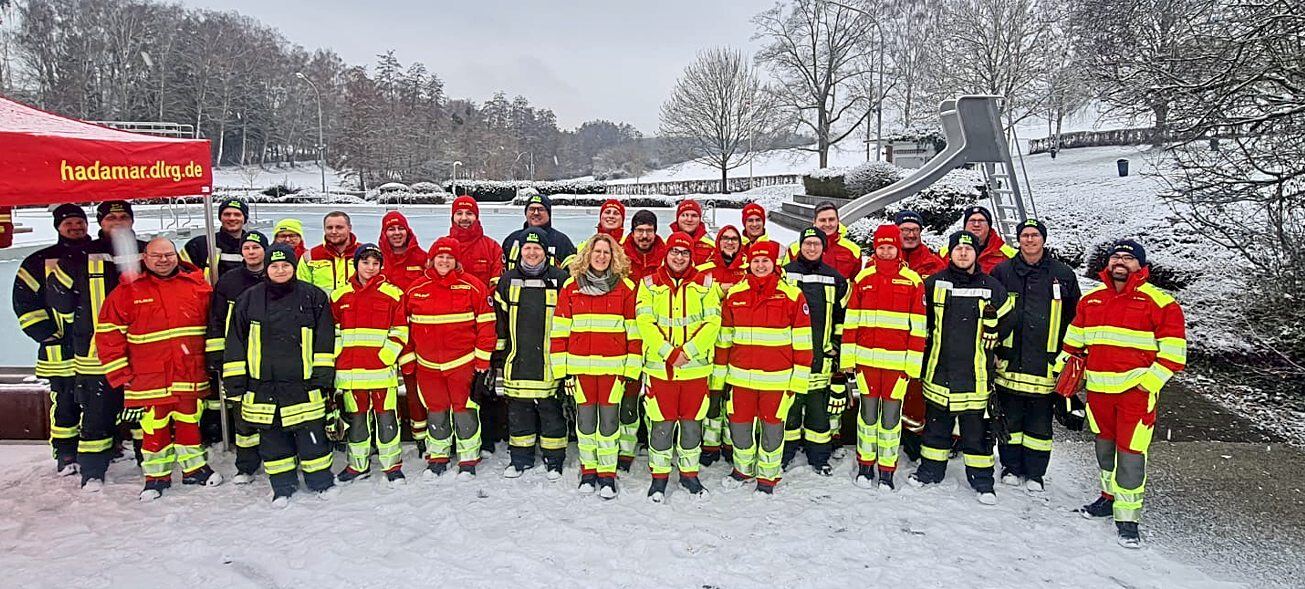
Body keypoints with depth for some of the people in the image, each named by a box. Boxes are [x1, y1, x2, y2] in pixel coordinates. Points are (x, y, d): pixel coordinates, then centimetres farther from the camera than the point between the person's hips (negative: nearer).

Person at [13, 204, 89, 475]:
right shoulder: (40, 262, 3)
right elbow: (24, 301, 0)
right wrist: (49, 334, -8)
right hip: (62, 351, -2)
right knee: (65, 402, 2)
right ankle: (65, 453, 13)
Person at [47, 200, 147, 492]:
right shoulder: (80, 257, -1)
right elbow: (57, 290, 9)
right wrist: (80, 322, 9)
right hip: (96, 352, -2)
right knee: (96, 411, 3)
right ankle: (92, 472, 14)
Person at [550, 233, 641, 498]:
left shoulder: (625, 288, 2)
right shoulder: (571, 287, 5)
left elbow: (634, 330, 2)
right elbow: (560, 330, 5)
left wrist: (632, 367, -2)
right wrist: (561, 367, 0)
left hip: (613, 366, -1)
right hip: (580, 365, 1)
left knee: (609, 420, 3)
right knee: (585, 419, 9)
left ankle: (607, 474, 15)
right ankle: (588, 470, 24)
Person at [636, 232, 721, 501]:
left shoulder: (705, 283, 4)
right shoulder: (650, 284, 3)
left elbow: (712, 321, -2)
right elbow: (645, 322, -5)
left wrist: (687, 351, -12)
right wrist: (668, 352, -15)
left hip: (696, 366, 1)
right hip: (660, 367, -1)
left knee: (692, 422, 10)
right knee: (662, 423, 4)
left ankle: (689, 474, 26)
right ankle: (659, 476, 19)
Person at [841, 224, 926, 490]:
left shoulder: (913, 280, 0)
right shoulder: (863, 278, 5)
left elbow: (918, 326, 0)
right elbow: (851, 320, 6)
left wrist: (913, 362, -3)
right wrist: (847, 356, 2)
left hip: (898, 361, -1)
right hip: (866, 358, 1)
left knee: (891, 416, 5)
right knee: (868, 412, 8)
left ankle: (887, 470, 18)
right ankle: (865, 466, 22)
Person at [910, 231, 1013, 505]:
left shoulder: (992, 287, 1)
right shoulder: (934, 283, 2)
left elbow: (1005, 320, 14)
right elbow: (921, 316, 15)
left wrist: (990, 340, 8)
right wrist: (929, 341, 9)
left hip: (975, 372, -1)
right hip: (939, 367, 1)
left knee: (976, 427, 5)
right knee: (936, 423, 12)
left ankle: (982, 478, 17)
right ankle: (931, 469, 26)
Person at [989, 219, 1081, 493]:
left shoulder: (1063, 274, 5)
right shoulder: (1002, 272, 3)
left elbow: (1074, 318, 11)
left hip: (1045, 364, 0)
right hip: (1010, 359, 0)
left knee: (1040, 422, 7)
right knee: (1010, 417, 9)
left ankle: (1035, 473, 19)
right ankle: (1010, 467, 23)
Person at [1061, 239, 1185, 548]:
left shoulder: (1159, 302, -6)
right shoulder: (1091, 299, 9)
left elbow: (1174, 348, -6)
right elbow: (1075, 337, 21)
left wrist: (1150, 381, -12)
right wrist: (1066, 366, 13)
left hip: (1136, 391, -5)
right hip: (1098, 389, 5)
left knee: (1130, 453, -4)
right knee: (1105, 447, 17)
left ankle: (1127, 517, 6)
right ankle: (1110, 496, 36)